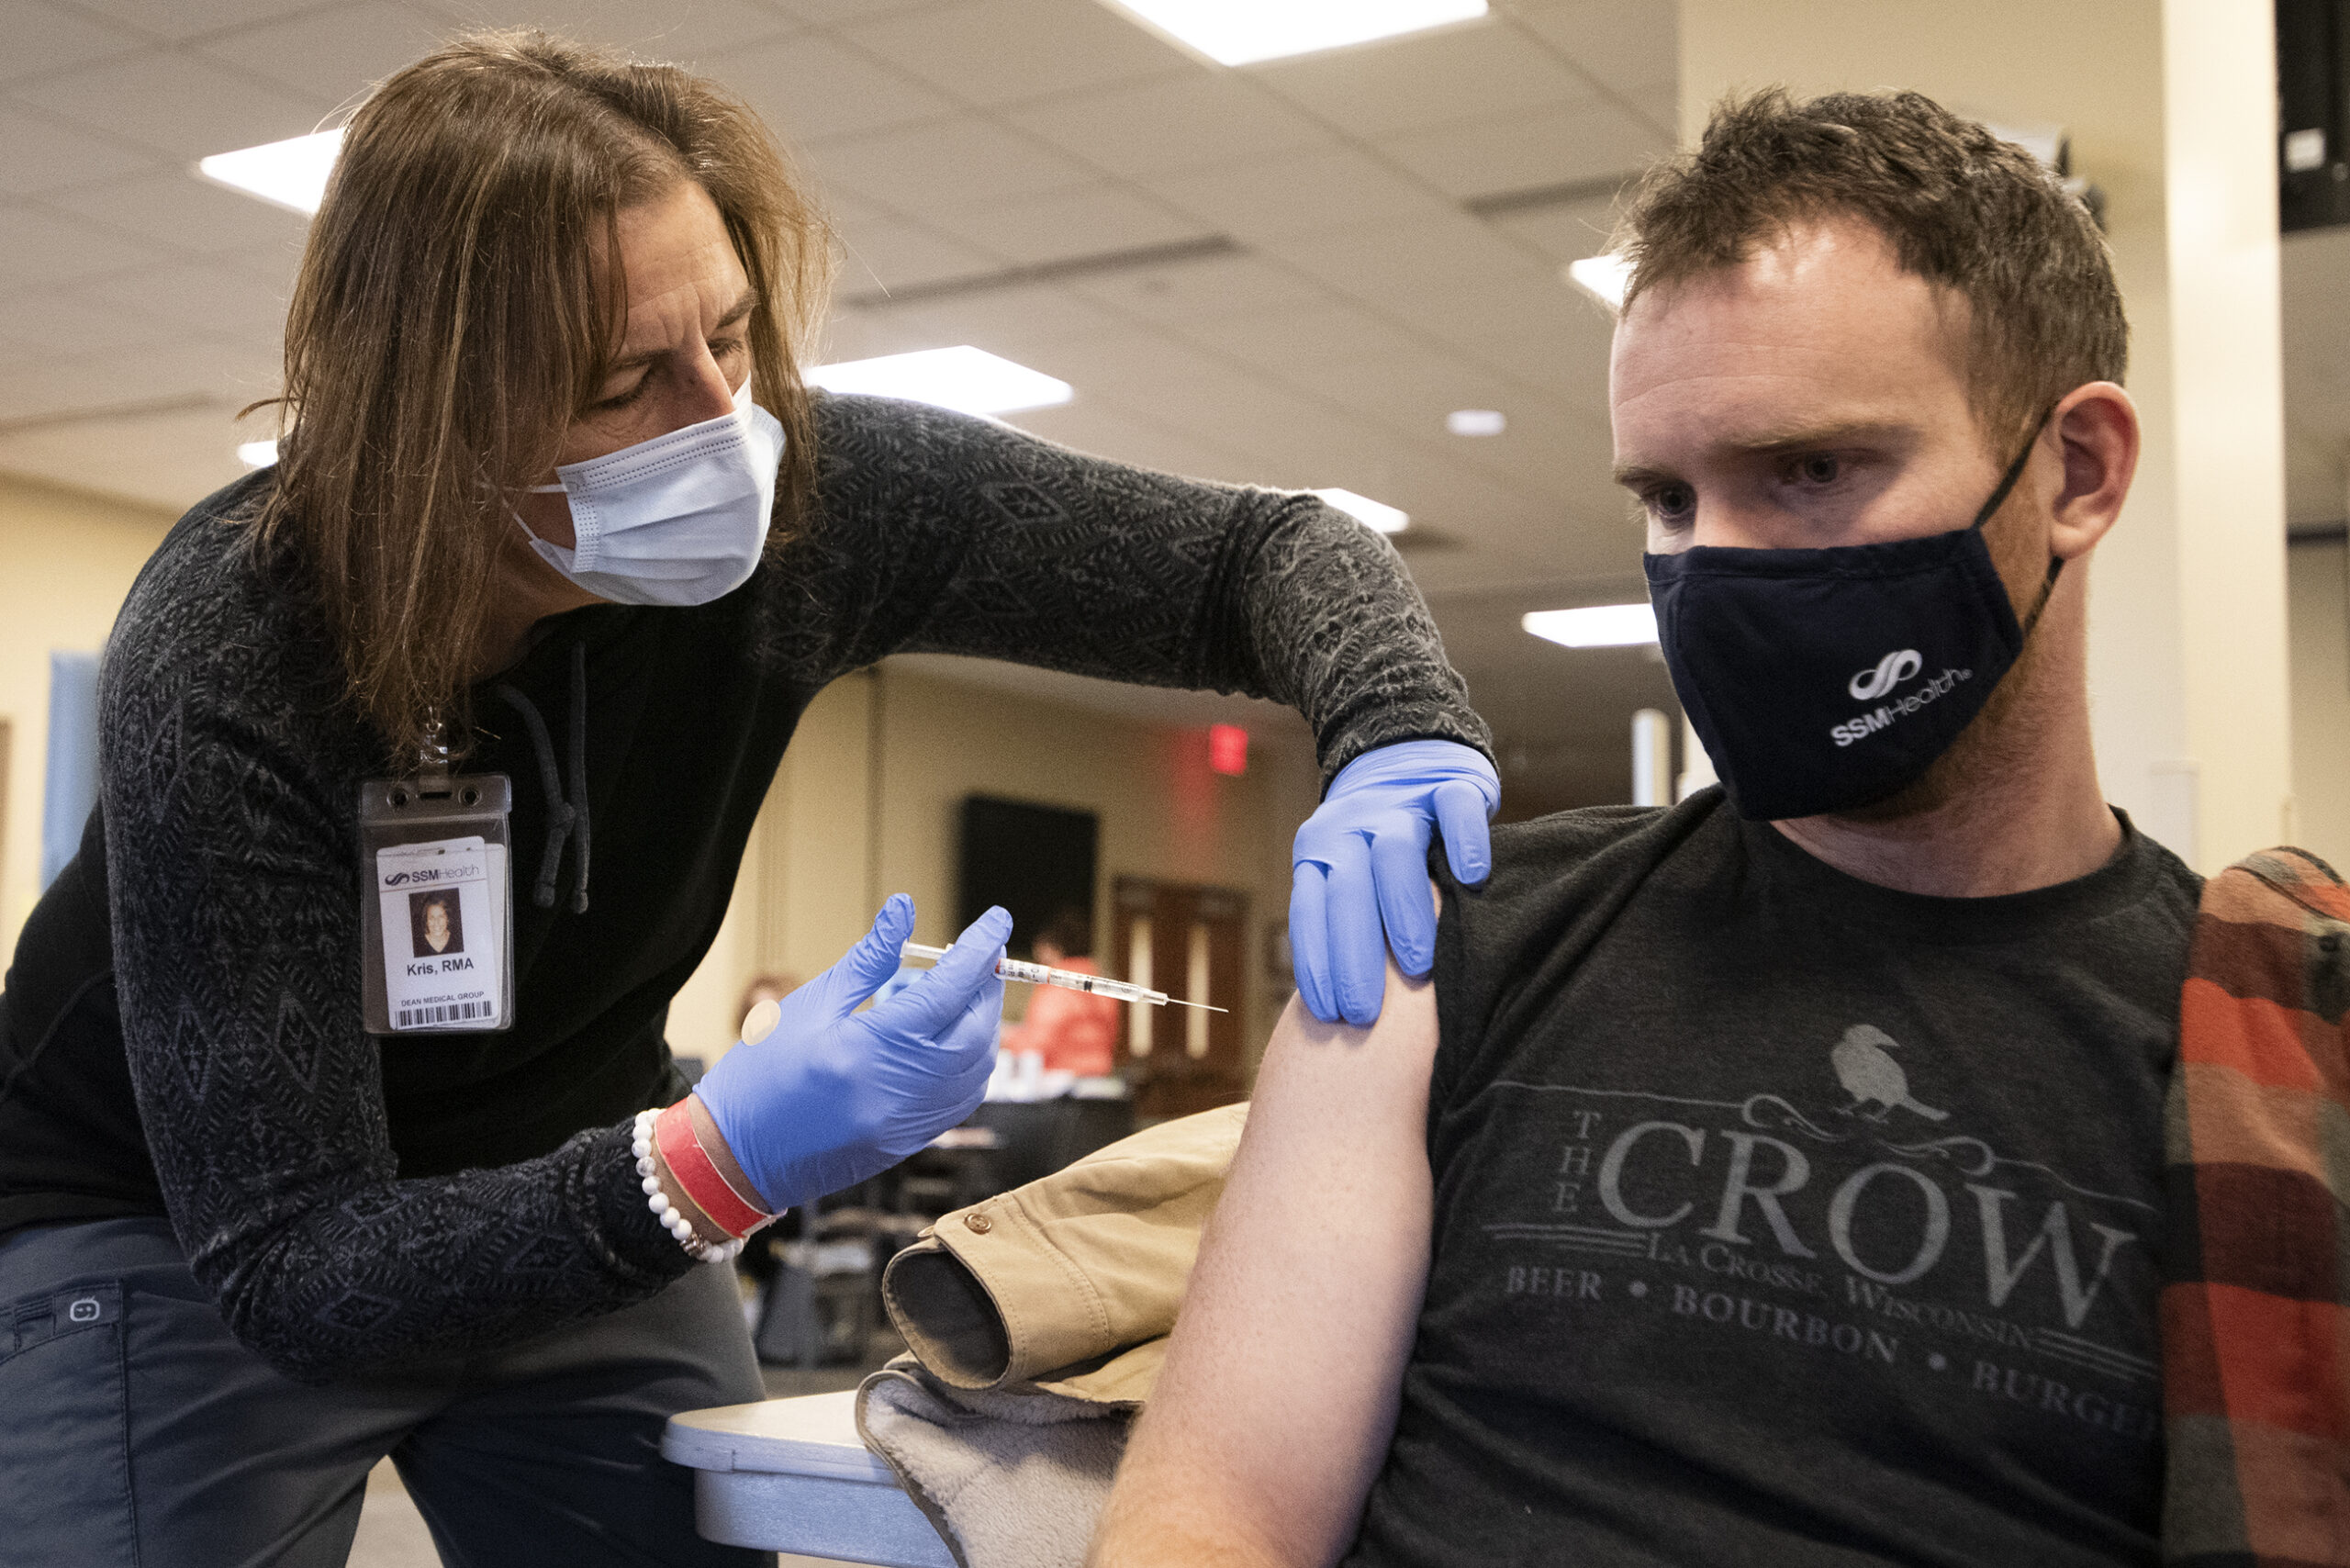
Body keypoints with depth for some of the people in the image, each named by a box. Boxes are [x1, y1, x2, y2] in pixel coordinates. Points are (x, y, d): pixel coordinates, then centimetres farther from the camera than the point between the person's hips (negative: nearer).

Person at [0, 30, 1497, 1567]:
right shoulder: (228, 657, -32)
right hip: (181, 1231, -3)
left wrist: (1404, 737, -36)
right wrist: (712, 1164, -47)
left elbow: (1266, 549, -14)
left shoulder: (797, 487, -22)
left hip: (572, 1181, 4)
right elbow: (294, 1268, -32)